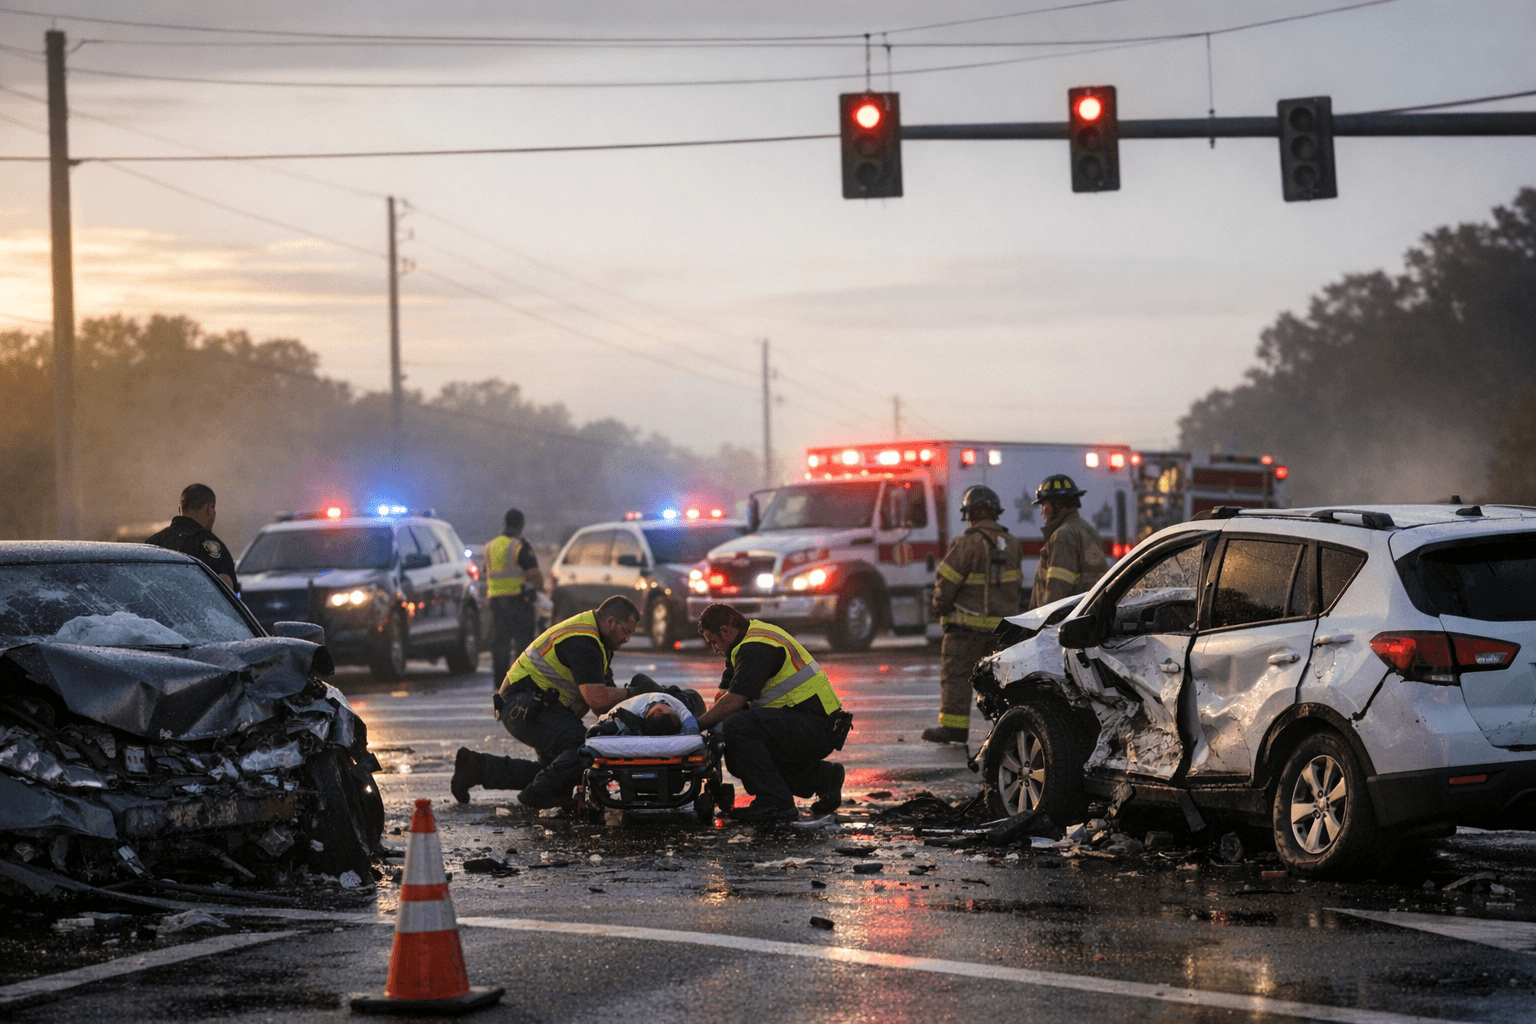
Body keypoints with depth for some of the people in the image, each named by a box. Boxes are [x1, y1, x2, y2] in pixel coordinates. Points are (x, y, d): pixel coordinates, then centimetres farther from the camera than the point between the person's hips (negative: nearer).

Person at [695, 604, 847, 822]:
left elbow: (733, 702, -22)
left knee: (738, 727, -25)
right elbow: (726, 694, 17)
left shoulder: (756, 648, -16)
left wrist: (697, 725, -11)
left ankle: (776, 803, -20)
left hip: (815, 728, -11)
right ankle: (821, 777, 19)